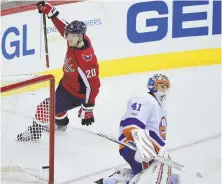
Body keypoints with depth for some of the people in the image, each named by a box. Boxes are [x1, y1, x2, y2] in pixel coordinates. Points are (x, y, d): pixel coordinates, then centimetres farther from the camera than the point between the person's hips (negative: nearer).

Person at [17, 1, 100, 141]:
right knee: (57, 100, 33)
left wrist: (88, 109, -32)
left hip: (76, 94, -9)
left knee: (46, 107, -7)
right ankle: (61, 122, 62)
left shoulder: (85, 60, -40)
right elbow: (64, 26, 3)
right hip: (66, 83, 9)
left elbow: (92, 85, -35)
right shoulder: (76, 39, -17)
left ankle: (35, 131, 19)